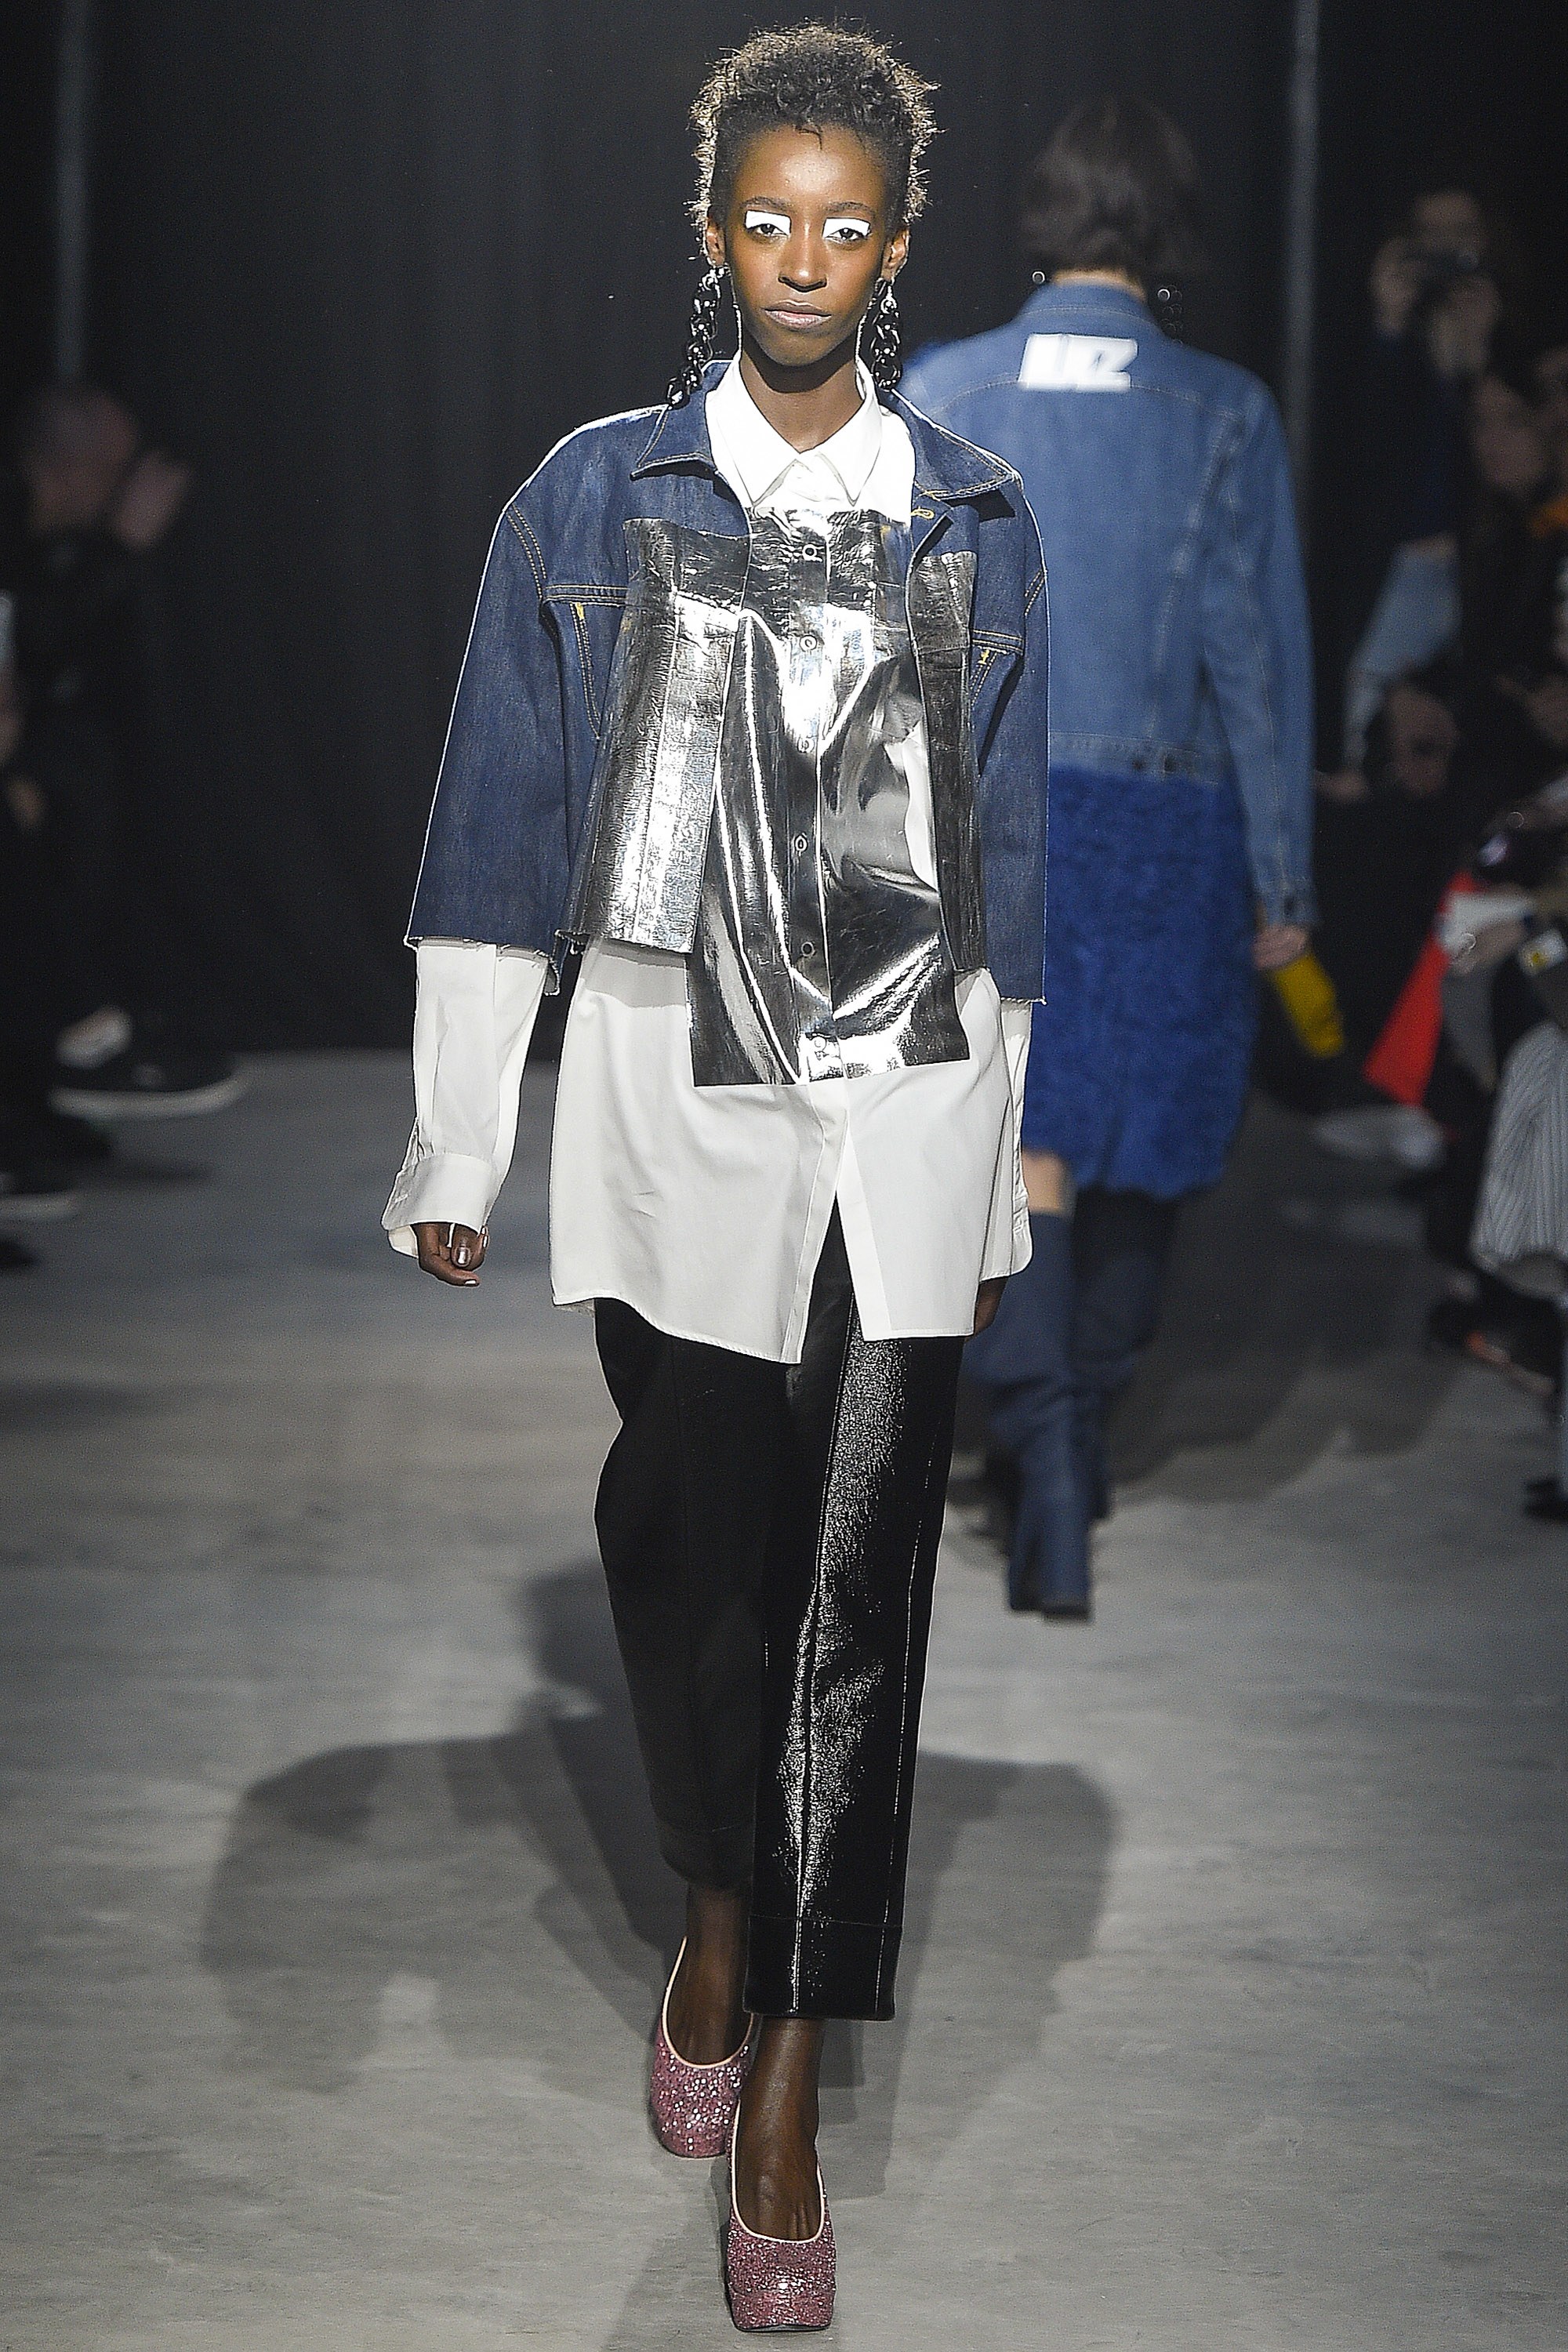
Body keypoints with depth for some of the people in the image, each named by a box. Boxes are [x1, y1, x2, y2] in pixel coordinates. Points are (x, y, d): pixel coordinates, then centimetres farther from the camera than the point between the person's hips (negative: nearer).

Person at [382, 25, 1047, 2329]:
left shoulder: (984, 528, 5)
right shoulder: (593, 500, 1)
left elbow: (1010, 867, 10)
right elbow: (497, 834, 2)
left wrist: (1001, 1178, 10)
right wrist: (452, 1144, 1)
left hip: (905, 1123, 1)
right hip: (675, 1105, 0)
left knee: (855, 1602, -1)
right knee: (693, 1559, 9)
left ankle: (782, 2088, 4)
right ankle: (720, 1917, 36)